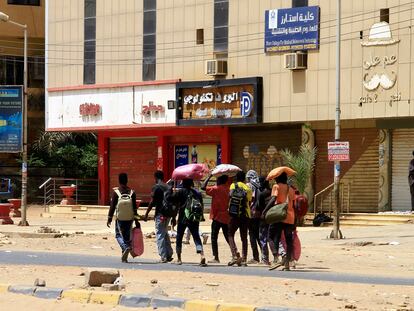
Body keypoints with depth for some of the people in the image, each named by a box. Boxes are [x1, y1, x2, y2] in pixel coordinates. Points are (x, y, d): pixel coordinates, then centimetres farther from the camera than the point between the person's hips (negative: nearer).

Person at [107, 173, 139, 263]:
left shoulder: (116, 192, -8)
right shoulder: (132, 192, -1)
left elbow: (112, 207, -7)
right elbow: (135, 208, -1)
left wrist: (109, 219, 0)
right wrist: (136, 220, 3)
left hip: (119, 219, -2)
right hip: (129, 219, 3)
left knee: (119, 235, 8)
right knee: (127, 236, 12)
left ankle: (125, 247, -21)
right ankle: (124, 257, 13)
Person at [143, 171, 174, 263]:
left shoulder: (156, 187, -8)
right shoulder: (168, 187, 11)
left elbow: (152, 202, -12)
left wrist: (146, 214, -4)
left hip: (160, 214, -7)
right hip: (168, 214, 7)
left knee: (160, 235, -2)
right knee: (165, 234, 18)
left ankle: (163, 257, -6)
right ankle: (169, 255, 16)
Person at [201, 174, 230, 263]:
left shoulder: (216, 189, -12)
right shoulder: (228, 189, 4)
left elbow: (203, 187, -13)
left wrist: (209, 176, -7)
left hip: (217, 216, -6)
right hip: (227, 217, 6)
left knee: (214, 237, -1)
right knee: (228, 237, 14)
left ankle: (216, 257, -7)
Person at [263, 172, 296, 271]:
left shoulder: (277, 187, 1)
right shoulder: (291, 189, 17)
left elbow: (273, 199, -16)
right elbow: (294, 205, 16)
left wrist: (265, 210, -16)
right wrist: (294, 223, 19)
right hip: (290, 218, 5)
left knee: (273, 237, -2)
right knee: (289, 240, 7)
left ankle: (276, 259, -20)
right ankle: (287, 262, 3)